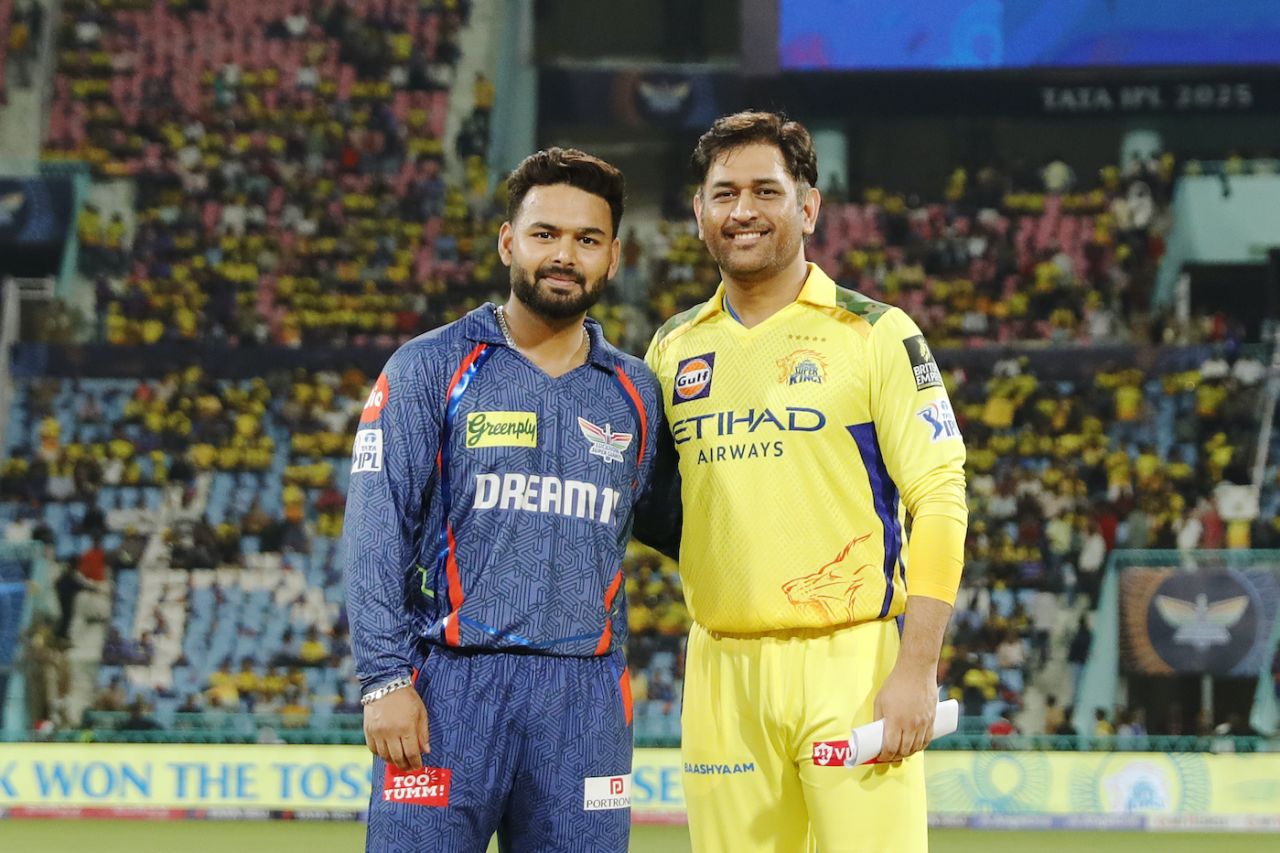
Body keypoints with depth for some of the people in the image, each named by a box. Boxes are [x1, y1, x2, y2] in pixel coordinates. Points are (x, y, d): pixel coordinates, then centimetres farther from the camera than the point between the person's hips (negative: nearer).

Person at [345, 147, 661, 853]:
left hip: (585, 699, 3)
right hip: (450, 688, -3)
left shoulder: (633, 392, 14)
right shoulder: (430, 369, 3)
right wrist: (385, 678, -11)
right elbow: (376, 534, -3)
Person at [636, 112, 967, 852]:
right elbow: (652, 506, 25)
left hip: (852, 660, -4)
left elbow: (939, 500, -5)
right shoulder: (674, 348, 13)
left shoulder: (875, 334, 0)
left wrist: (917, 670, -13)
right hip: (722, 671, 4)